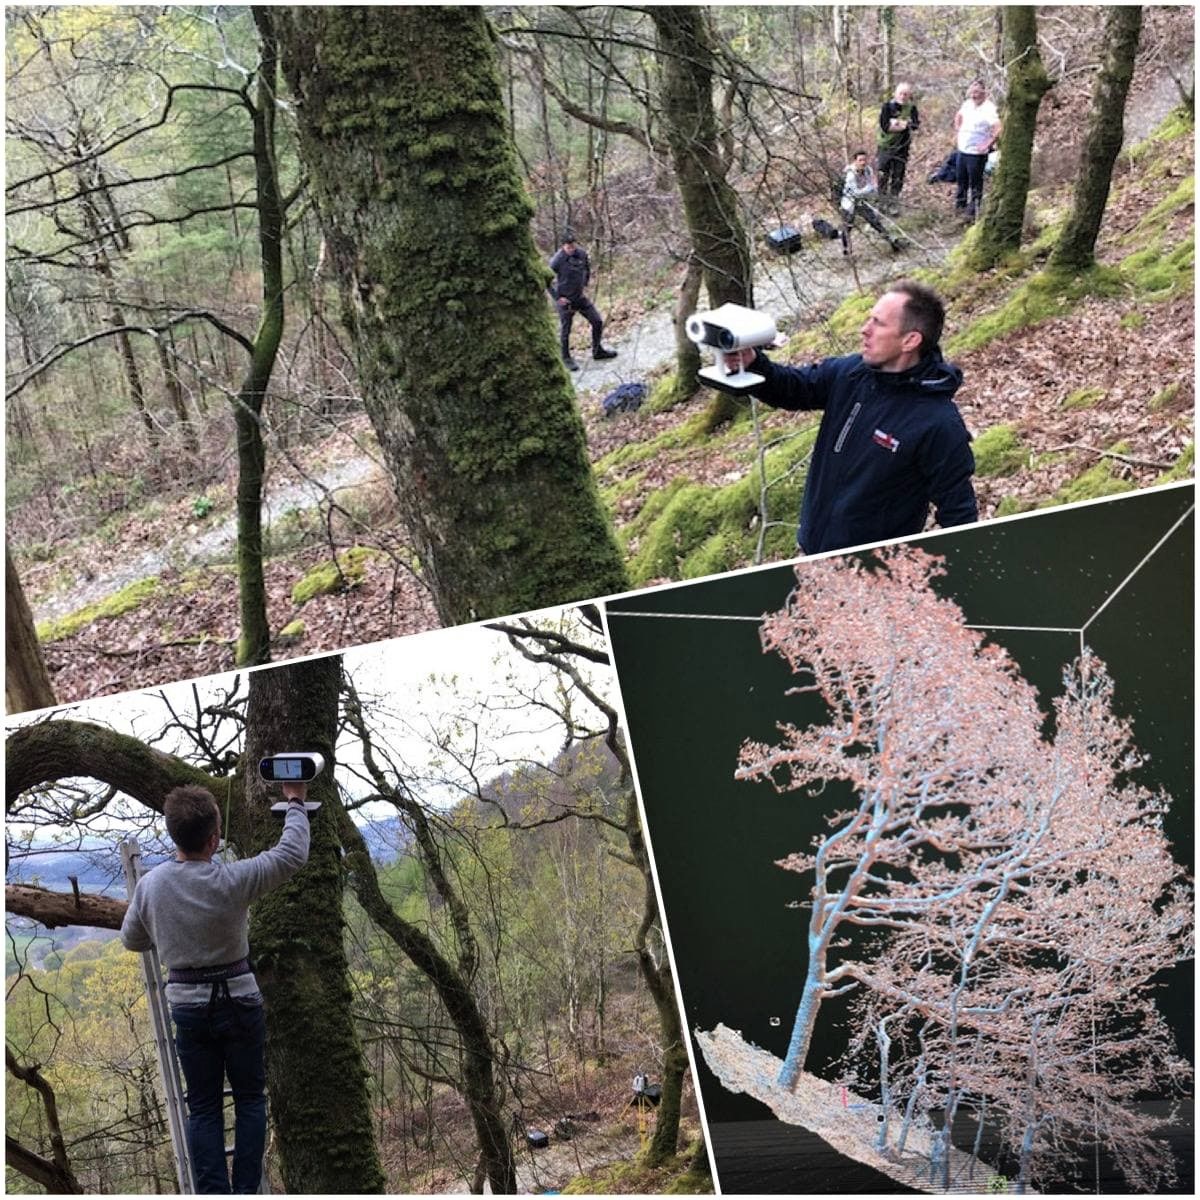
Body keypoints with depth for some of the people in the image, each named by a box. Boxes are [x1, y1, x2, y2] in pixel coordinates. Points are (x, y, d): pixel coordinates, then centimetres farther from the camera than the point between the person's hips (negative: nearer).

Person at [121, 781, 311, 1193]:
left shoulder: (150, 885, -8)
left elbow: (131, 939, 8)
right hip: (238, 1000, -3)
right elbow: (292, 854, -10)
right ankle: (246, 1191, 7)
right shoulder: (230, 881, -19)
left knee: (203, 1107, 9)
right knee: (250, 1099, 10)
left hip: (188, 1006, 3)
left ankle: (213, 1195, 3)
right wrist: (295, 802, 4)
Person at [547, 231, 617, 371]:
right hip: (565, 300, -6)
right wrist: (557, 297, -14)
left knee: (597, 321, 8)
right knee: (565, 330, 4)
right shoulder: (557, 261, -22)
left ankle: (598, 351, 27)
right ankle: (566, 359, 22)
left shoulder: (582, 253, -6)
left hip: (580, 296, 6)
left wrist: (584, 285, 12)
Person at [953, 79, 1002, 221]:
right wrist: (958, 129, 14)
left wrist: (988, 144, -24)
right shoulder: (967, 104, 5)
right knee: (961, 180, 21)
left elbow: (999, 129, -27)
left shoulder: (989, 109, -19)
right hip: (962, 150, 8)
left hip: (977, 153, -8)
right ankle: (960, 204, 38)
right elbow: (958, 116, 27)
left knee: (975, 183, 1)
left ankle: (972, 211, 9)